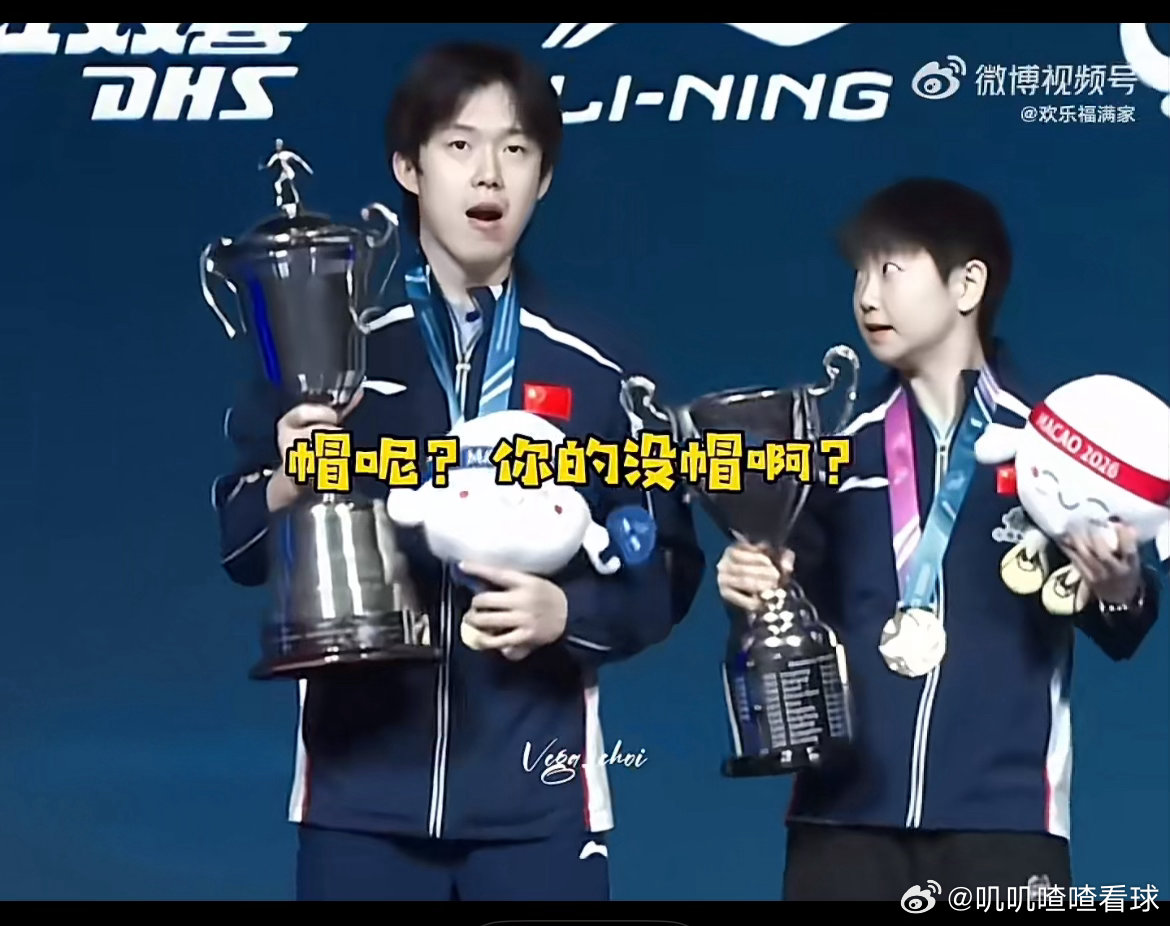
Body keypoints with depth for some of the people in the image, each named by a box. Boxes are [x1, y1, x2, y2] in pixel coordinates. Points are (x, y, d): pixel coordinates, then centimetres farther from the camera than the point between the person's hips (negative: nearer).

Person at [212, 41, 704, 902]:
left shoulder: (597, 370, 3)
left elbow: (664, 572, 6)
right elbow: (244, 549, 6)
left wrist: (567, 613, -13)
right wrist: (285, 490, -15)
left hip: (537, 798, 0)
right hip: (360, 789, 1)